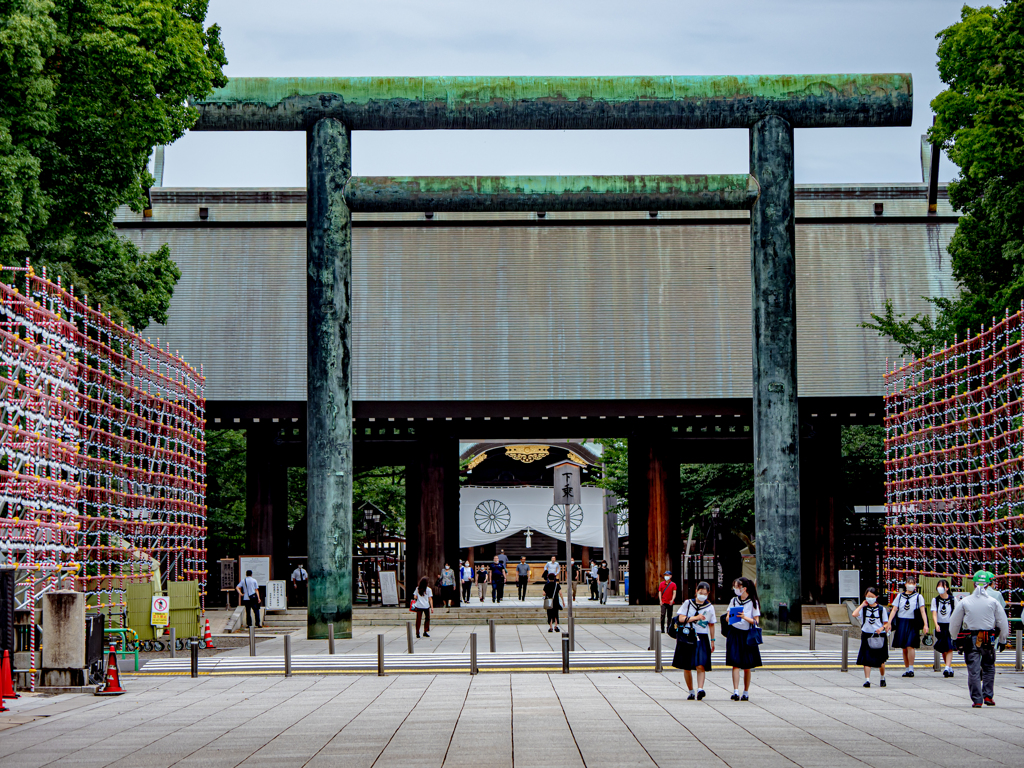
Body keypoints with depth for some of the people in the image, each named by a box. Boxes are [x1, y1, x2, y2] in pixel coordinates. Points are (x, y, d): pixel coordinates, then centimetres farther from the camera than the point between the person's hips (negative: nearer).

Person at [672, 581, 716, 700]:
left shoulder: (710, 607, 9)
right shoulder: (688, 603, 4)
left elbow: (711, 625, 16)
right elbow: (681, 619, -5)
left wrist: (712, 641, 16)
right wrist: (695, 617, -14)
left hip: (702, 638, 0)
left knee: (701, 665, -17)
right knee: (686, 667, 4)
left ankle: (700, 689, -27)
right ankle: (691, 692, 15)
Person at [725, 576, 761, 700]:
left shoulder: (753, 602, -1)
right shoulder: (734, 601, 10)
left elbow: (756, 621, -4)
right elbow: (728, 618, 14)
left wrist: (745, 617, -21)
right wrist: (730, 617, -9)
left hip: (747, 635, -2)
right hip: (734, 634, 2)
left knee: (747, 667, 4)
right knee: (735, 664, -9)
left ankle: (746, 693, 15)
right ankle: (736, 692, -16)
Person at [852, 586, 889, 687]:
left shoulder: (881, 609, 3)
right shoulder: (863, 608, 2)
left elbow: (886, 623, 6)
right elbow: (854, 614, -16)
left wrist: (882, 628, -16)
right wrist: (862, 605, -9)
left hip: (879, 636, 0)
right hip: (866, 636, 0)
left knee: (881, 660, 9)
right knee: (867, 660, -7)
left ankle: (882, 678, 31)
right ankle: (867, 680, -7)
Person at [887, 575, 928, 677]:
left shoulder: (918, 597, 5)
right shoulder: (900, 596, 12)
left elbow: (922, 611, -2)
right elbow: (894, 610, 8)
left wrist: (925, 624, -13)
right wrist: (889, 622, -3)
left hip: (912, 624, -3)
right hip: (901, 624, 3)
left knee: (910, 646, -14)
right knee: (904, 648, 6)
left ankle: (911, 669, -9)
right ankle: (906, 669, 13)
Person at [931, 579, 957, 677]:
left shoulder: (953, 599, -1)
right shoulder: (935, 600, 3)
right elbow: (934, 614, -5)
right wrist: (936, 625, -21)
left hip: (950, 625, -2)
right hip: (940, 626, 3)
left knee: (949, 647, -13)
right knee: (943, 649, 7)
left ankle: (947, 668, -20)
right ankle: (950, 668, 19)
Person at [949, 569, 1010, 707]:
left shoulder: (964, 602, 0)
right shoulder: (993, 602, 0)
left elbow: (954, 623, 7)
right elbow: (1003, 623, 7)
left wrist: (956, 639, 21)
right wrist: (1002, 640, 19)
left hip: (970, 639, 0)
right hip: (989, 640, 1)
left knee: (973, 670, 1)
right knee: (989, 668, 17)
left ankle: (977, 700, 0)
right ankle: (988, 696, 12)